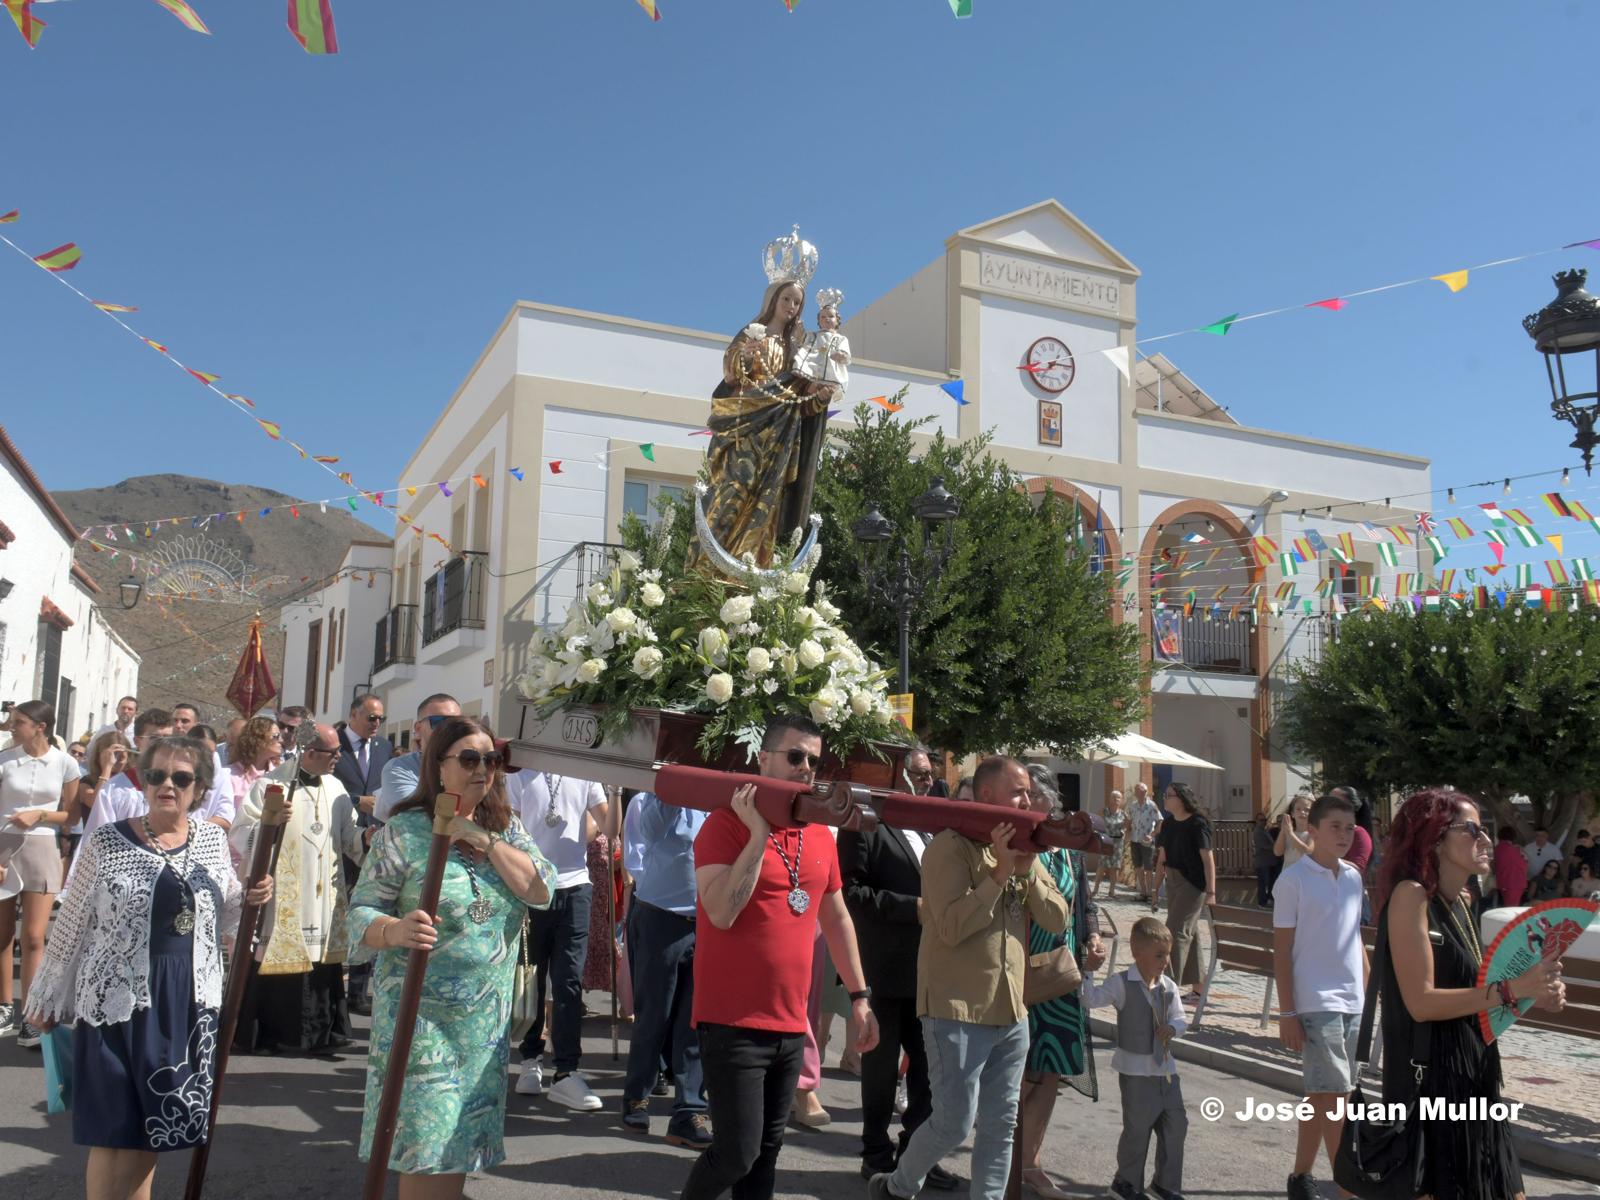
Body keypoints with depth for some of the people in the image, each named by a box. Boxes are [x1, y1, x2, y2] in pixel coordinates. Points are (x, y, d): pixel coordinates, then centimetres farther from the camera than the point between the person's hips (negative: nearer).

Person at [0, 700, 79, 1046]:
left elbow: (71, 815, 4)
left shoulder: (65, 763, -2)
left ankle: (29, 1014, 2)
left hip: (42, 849, -1)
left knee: (33, 938, -4)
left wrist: (40, 814, -11)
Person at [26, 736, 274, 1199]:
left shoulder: (213, 839, 4)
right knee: (113, 1132, 4)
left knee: (149, 1131, 11)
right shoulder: (106, 842, -7)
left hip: (188, 1003, 3)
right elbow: (71, 926, 0)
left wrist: (252, 899, -7)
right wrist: (51, 997, 4)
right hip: (115, 1000, -3)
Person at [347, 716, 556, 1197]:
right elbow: (361, 910, -9)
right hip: (420, 1012, -4)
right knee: (426, 1140, -3)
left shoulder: (505, 826, 5)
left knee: (463, 1138, 12)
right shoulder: (404, 830, -8)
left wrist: (484, 838, -14)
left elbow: (541, 890, -7)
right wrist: (395, 930, -30)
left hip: (488, 1014, 4)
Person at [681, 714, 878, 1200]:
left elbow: (837, 918, 18)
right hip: (733, 1023, -6)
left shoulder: (820, 836, 8)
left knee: (767, 1150, 14)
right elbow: (720, 913, -23)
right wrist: (759, 833, -24)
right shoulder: (727, 823, -11)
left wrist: (860, 997, 17)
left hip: (790, 1024, 6)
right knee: (738, 1151, -4)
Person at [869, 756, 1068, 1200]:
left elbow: (1058, 919, 4)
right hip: (958, 1011, -7)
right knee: (954, 1123, -1)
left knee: (1000, 1125, 11)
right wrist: (1000, 872, -22)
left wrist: (1028, 871, -11)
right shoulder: (951, 847, -12)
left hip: (1012, 1012, 7)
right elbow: (951, 927, -21)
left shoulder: (1023, 849, 10)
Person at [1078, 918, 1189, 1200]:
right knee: (1138, 1127, 3)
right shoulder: (1122, 983, -11)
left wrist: (1172, 1028, -15)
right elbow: (1092, 998, -17)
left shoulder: (1168, 986, 2)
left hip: (1165, 1067, 5)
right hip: (1136, 1069, -5)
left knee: (1176, 1123, 9)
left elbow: (1180, 1018, 5)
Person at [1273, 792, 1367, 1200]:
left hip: (1352, 1002, 6)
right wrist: (1287, 1014, -11)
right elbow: (1281, 951, -8)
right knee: (1333, 1095, -8)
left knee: (1320, 1094, 13)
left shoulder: (1353, 876, 9)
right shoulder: (1294, 879, -9)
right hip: (1315, 1003, -6)